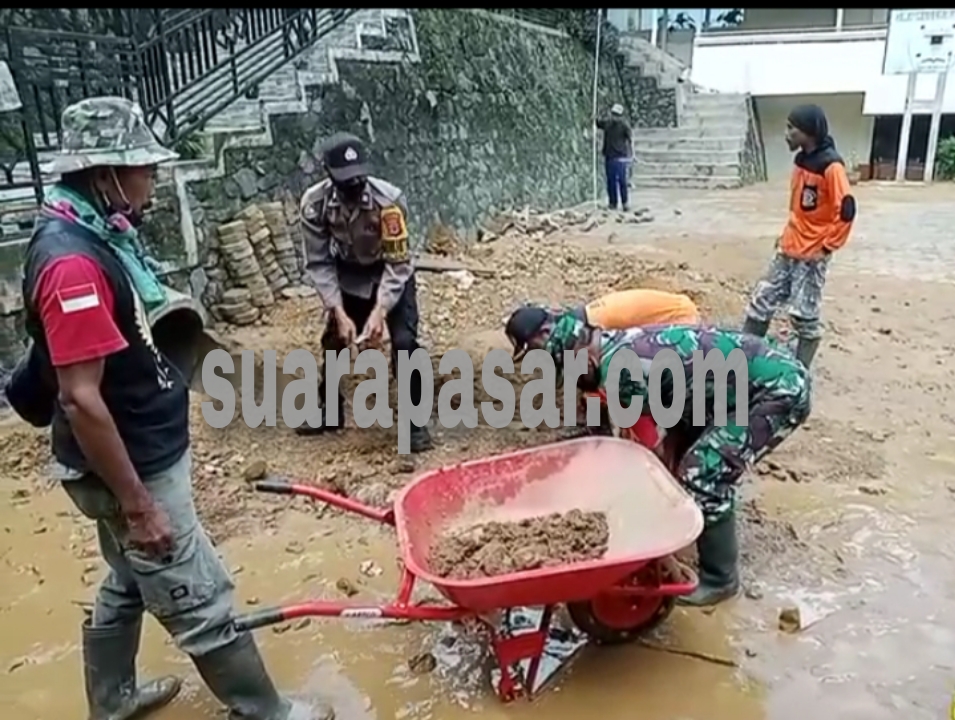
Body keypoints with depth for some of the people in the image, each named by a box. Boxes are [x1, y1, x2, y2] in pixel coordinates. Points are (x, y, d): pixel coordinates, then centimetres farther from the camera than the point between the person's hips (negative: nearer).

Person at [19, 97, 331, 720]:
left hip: (142, 454, 10)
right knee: (201, 603, 6)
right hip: (134, 469, -10)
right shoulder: (73, 262, -27)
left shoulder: (97, 234, 4)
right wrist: (137, 504, -22)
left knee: (129, 585, 26)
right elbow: (82, 400, -28)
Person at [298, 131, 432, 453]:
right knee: (333, 341, 10)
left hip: (391, 275, -3)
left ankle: (416, 422, -3)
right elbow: (319, 263, -15)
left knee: (404, 342, -17)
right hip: (348, 276, 3)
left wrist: (379, 312, -33)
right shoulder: (314, 203, -23)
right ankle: (330, 411, 32)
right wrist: (340, 314, -22)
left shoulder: (388, 199, -32)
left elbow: (397, 264, -26)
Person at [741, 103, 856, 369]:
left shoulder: (830, 165, -18)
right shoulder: (802, 159, 8)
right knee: (762, 301, 9)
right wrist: (788, 235, 16)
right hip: (788, 249, 8)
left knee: (804, 316, -1)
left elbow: (846, 211, -20)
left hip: (812, 255, -8)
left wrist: (827, 246, -15)